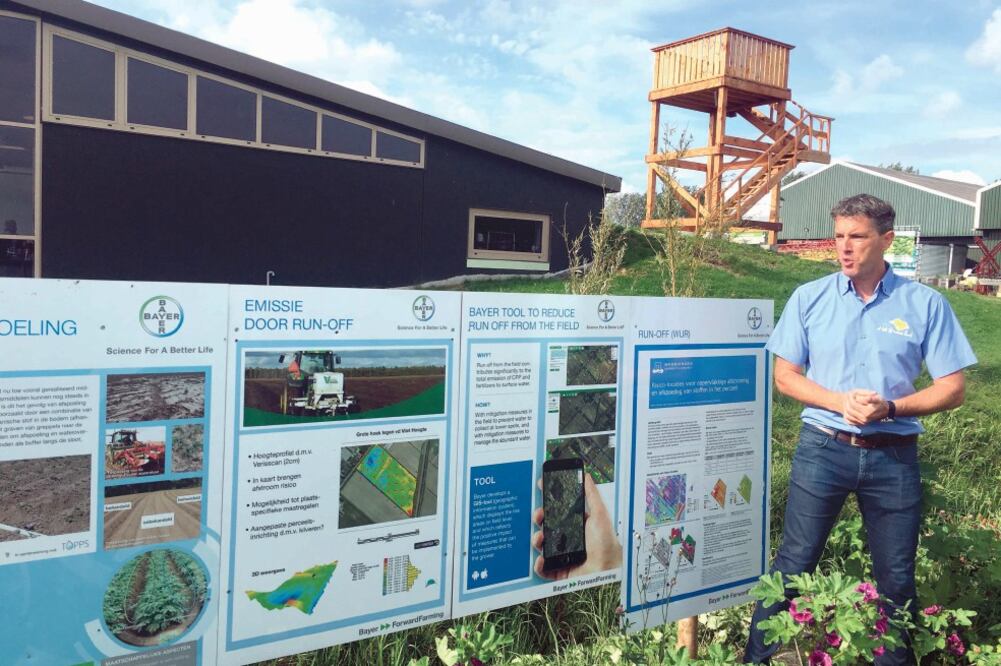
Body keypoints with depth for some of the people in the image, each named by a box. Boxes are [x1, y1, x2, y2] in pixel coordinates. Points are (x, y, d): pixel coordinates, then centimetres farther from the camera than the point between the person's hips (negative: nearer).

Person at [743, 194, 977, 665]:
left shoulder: (926, 304, -1)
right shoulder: (809, 298, 0)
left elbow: (951, 389, 0)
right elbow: (784, 376, 1)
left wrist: (889, 407, -17)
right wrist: (840, 402, -15)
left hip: (893, 455, 1)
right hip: (823, 448, 0)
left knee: (897, 577, 13)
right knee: (792, 563, 5)